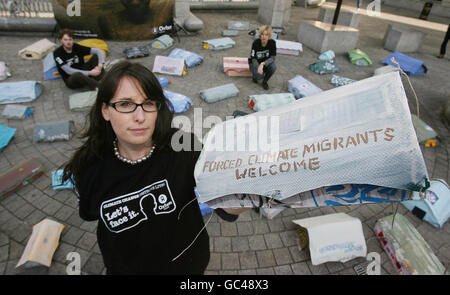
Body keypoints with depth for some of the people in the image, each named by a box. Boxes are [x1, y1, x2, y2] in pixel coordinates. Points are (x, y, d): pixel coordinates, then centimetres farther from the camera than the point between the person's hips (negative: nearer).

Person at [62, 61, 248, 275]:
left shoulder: (184, 148, -27)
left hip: (188, 263, 0)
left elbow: (225, 208, -36)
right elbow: (91, 214, -1)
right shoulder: (91, 167, -21)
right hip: (126, 267, 1)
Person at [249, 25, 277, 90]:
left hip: (266, 63, 2)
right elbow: (253, 58, -20)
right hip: (255, 63, -2)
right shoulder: (256, 43, -22)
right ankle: (255, 75, 8)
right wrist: (259, 68, -38)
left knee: (273, 67, -31)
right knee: (259, 75, -32)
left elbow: (272, 58, -19)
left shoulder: (272, 43, -18)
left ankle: (265, 81, -3)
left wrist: (263, 64, -37)